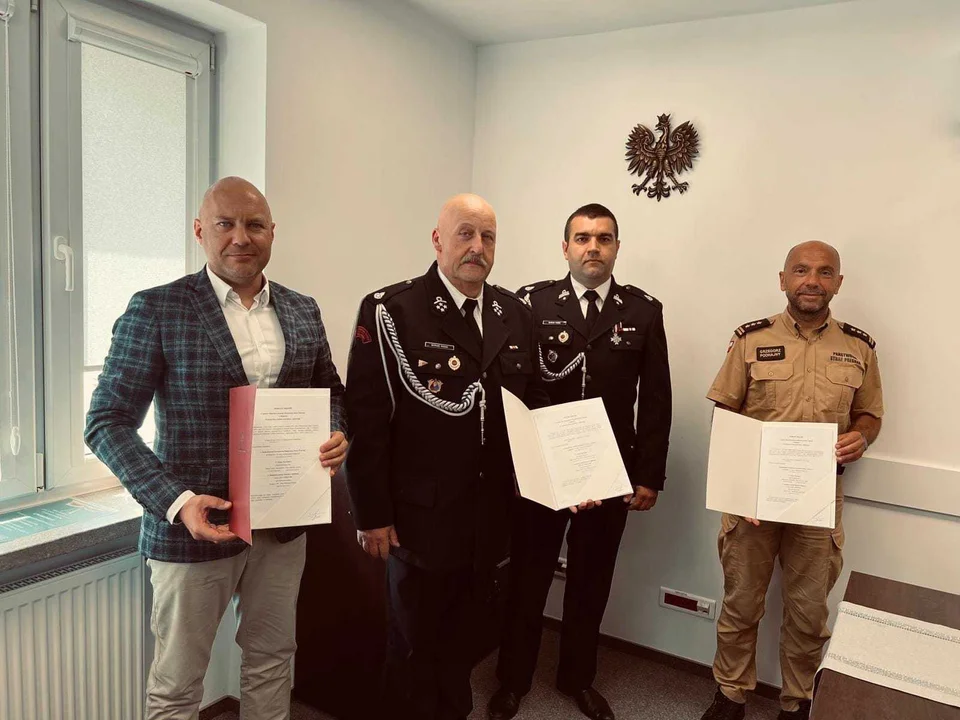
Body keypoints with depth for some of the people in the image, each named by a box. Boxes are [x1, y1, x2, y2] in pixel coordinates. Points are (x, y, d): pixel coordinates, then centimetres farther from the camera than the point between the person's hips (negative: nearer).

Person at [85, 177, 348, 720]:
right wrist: (176, 501, -21)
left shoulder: (303, 311, 4)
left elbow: (330, 389, 16)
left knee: (272, 658, 20)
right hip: (196, 522, -3)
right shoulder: (156, 310, -9)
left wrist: (335, 435, -7)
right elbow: (109, 422, -9)